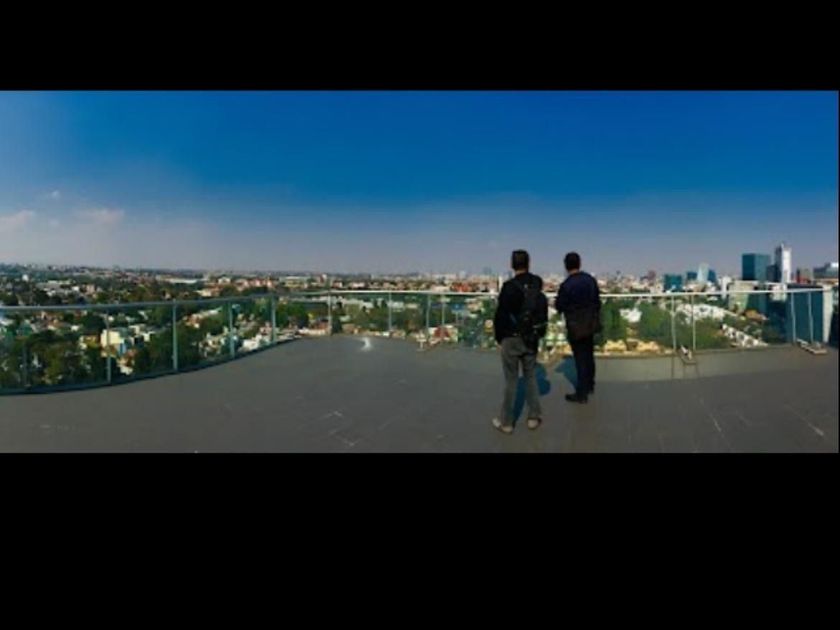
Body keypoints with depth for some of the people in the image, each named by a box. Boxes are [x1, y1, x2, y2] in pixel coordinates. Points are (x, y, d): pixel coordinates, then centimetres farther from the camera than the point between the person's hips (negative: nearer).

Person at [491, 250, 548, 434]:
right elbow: (544, 312, 10)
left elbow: (500, 315, -13)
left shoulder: (509, 287, -17)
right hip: (531, 339, 5)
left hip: (512, 339, -5)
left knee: (511, 380, 2)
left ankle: (506, 422, 10)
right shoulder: (538, 286, 2)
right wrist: (538, 334, 15)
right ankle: (534, 417, 20)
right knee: (531, 377, 15)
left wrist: (499, 337, 0)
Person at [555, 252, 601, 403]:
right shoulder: (590, 279, -2)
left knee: (580, 359, 0)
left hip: (576, 327, -6)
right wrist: (596, 318, 18)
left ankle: (581, 393, 7)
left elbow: (559, 307, -12)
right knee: (589, 356, 20)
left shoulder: (566, 285, -21)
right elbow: (597, 301, 6)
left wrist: (556, 303, 10)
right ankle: (590, 385, 37)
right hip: (590, 324, 6)